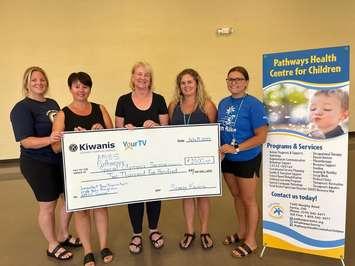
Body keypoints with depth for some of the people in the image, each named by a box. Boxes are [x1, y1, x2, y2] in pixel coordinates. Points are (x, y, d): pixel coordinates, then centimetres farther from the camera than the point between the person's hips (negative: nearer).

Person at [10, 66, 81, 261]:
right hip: (38, 164, -7)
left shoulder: (53, 103, 8)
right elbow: (26, 141, -19)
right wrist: (49, 139, -36)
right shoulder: (21, 108, -13)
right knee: (48, 205, 7)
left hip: (61, 160, 7)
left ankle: (63, 236, 38)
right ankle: (53, 246, 29)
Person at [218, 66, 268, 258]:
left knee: (248, 199, 9)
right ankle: (242, 232, 40)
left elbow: (261, 137, -19)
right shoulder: (223, 103, 4)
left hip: (247, 160, -6)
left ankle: (251, 240, 28)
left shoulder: (253, 104, -16)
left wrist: (236, 148, -25)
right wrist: (219, 148, -2)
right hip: (228, 159, 6)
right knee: (236, 196, 20)